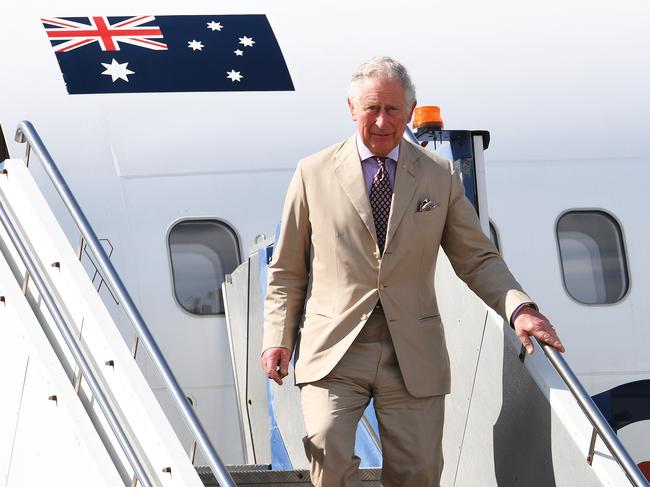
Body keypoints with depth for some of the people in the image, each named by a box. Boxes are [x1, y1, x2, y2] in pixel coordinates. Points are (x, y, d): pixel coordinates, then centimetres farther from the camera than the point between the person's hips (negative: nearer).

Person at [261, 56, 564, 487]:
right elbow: (287, 271, 10)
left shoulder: (440, 176, 8)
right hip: (333, 351, -2)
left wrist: (519, 307, -9)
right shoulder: (314, 174, 5)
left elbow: (477, 259, 8)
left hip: (413, 355, 2)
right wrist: (278, 339, 1)